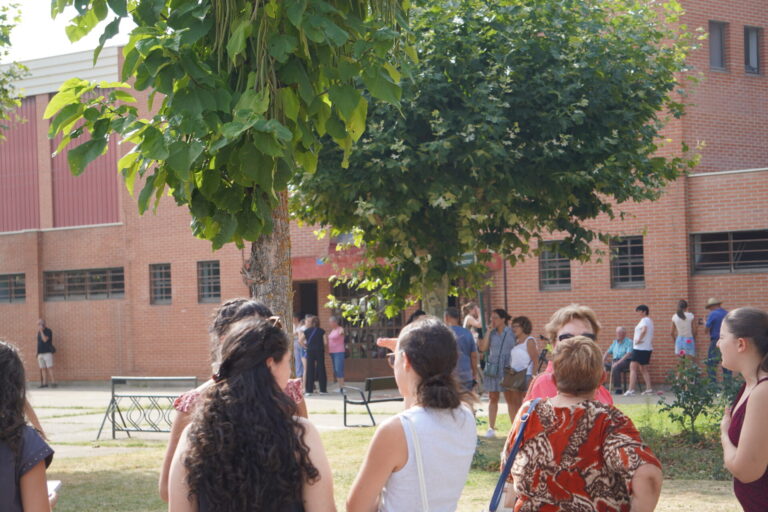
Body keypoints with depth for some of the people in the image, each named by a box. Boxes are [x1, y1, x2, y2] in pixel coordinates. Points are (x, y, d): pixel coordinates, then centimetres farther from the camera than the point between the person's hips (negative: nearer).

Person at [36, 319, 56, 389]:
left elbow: (45, 339, -18)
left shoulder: (48, 331, -3)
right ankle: (45, 383, 3)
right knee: (43, 369, 3)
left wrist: (41, 331, -14)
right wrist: (38, 355, 18)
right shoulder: (39, 333, 17)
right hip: (40, 354, 6)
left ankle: (53, 382, -14)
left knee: (49, 368, -12)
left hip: (47, 352, -6)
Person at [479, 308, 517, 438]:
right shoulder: (491, 333, 8)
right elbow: (483, 348, -4)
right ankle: (491, 428, 10)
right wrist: (489, 330, -4)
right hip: (492, 369, 3)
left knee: (511, 399, -2)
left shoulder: (512, 333, 0)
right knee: (492, 399, 6)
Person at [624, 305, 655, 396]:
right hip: (648, 348, 10)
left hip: (640, 348, -10)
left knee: (633, 368, -10)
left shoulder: (644, 320, -12)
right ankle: (648, 389, 12)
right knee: (644, 369, 15)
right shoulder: (650, 321, 18)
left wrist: (639, 340, -23)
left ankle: (631, 390, -17)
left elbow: (644, 330, -32)